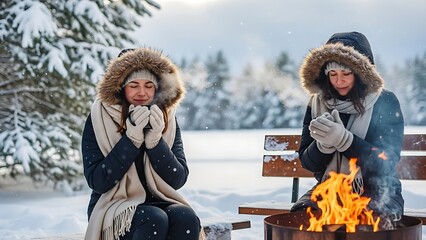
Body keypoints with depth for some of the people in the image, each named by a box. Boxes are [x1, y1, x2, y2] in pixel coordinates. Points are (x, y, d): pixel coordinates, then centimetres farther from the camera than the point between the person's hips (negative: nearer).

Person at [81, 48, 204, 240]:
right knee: (154, 220, -33)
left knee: (186, 217, -29)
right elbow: (97, 182, -13)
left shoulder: (166, 119, 3)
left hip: (158, 203, 3)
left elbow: (178, 179, -2)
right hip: (114, 207, -3)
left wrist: (155, 141, -17)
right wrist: (131, 138, -21)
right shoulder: (99, 120, -6)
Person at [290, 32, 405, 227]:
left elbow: (388, 161, -12)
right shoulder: (317, 103, 5)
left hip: (376, 191, -3)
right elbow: (307, 162, 5)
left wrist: (343, 140, -25)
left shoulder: (385, 103, -5)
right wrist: (324, 143, -19)